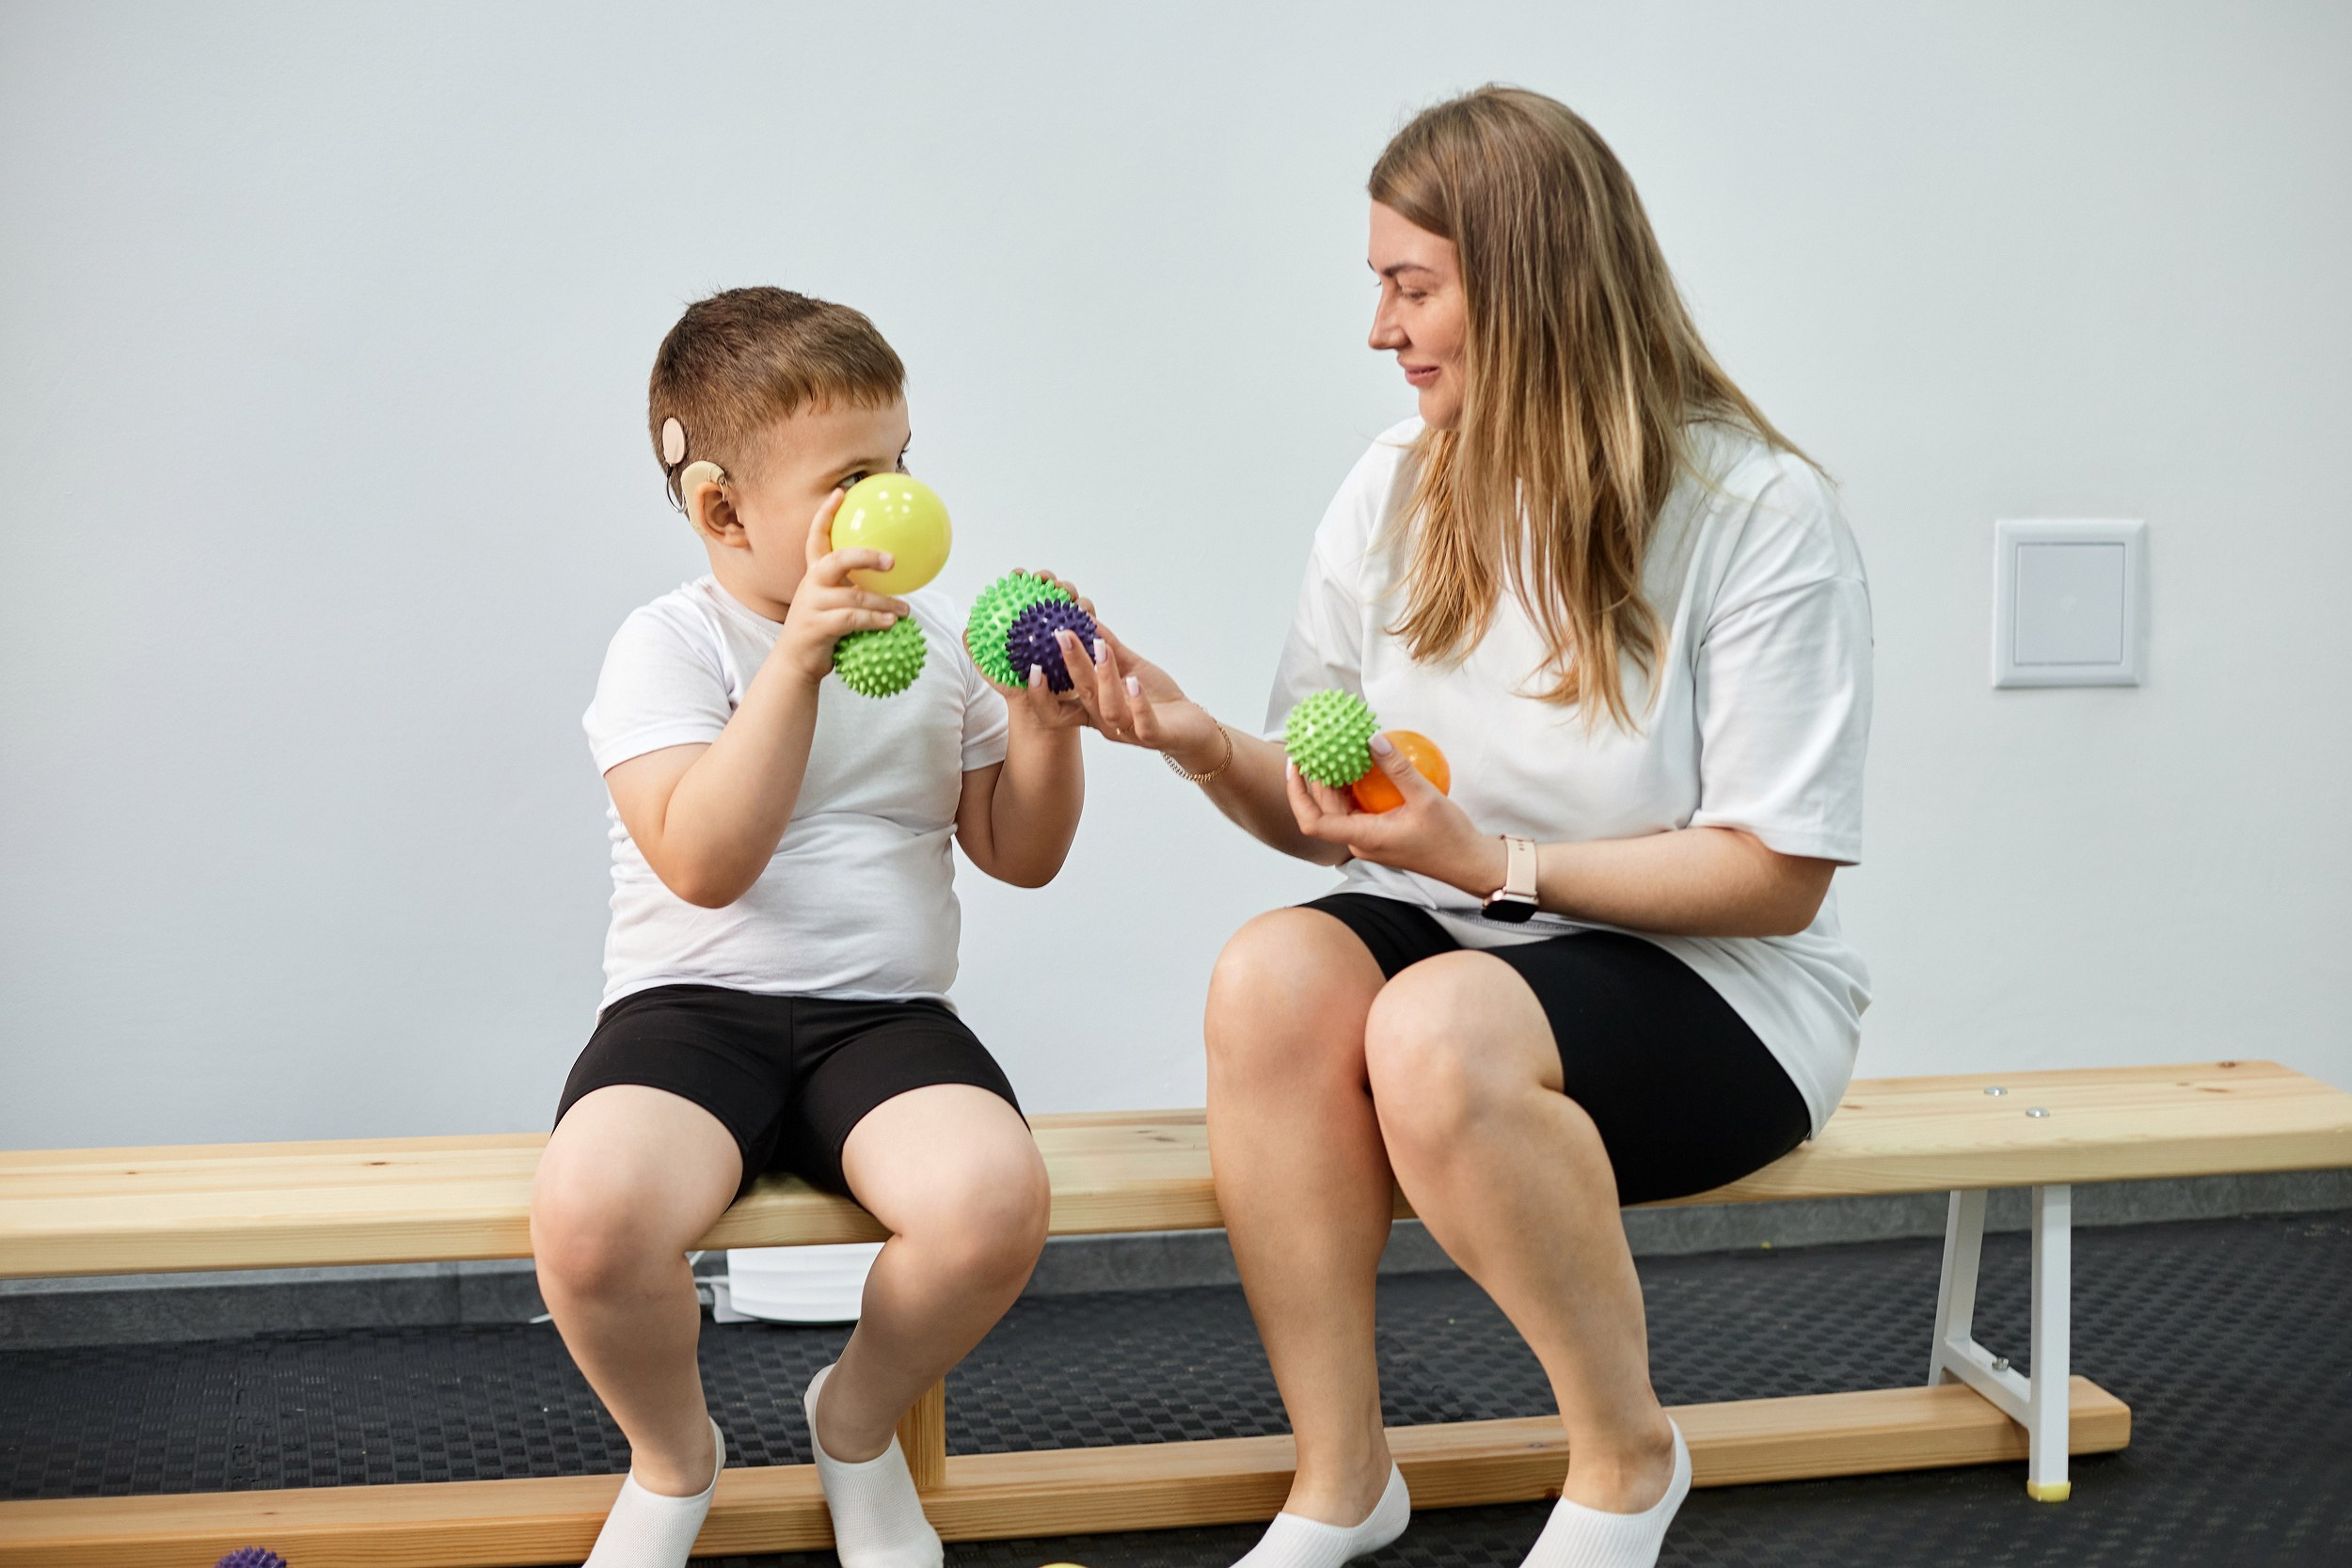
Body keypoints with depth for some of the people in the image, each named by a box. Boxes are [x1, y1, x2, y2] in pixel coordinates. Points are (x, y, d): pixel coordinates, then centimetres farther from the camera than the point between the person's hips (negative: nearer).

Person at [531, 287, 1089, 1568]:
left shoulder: (929, 636, 12)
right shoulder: (667, 647, -2)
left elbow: (1020, 856, 15)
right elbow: (706, 864, -19)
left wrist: (1042, 726, -4)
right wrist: (798, 660, -26)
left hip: (884, 1015, 3)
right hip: (695, 1007, -3)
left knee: (992, 1198, -31)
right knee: (590, 1211, -34)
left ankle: (858, 1422, 4)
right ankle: (673, 1454, 2)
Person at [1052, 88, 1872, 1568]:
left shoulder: (1761, 514, -12)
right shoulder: (1397, 488, 4)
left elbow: (1777, 875, -14)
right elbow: (1324, 816, 7)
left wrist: (1493, 862, -21)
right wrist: (1198, 739, -14)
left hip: (1713, 984, -5)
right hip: (1458, 942, 5)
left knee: (1438, 1025, -35)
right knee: (1273, 970, -28)